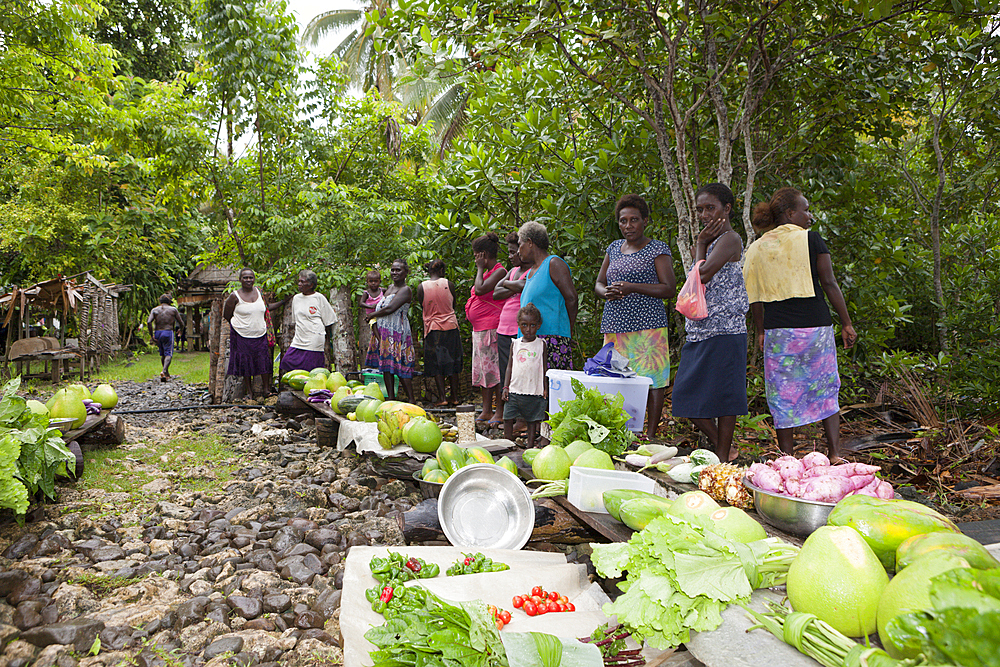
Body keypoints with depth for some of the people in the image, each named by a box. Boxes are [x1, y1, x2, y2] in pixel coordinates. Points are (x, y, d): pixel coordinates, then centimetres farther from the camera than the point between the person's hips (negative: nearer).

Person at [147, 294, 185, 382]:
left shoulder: (154, 310, 7)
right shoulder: (173, 310, 3)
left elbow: (149, 322, -8)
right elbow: (181, 323, 4)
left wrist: (151, 335, -5)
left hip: (157, 333, 4)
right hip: (168, 332, -4)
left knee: (162, 354, 18)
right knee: (168, 354, -4)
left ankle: (167, 373, 26)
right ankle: (164, 371, -27)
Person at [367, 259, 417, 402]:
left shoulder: (405, 290, -10)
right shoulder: (390, 288, 18)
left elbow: (390, 309, -20)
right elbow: (381, 307, 17)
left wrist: (371, 315, -5)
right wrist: (374, 322, -2)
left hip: (398, 331, -9)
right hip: (384, 331, 9)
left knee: (400, 365, -10)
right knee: (386, 365, 8)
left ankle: (410, 398, -4)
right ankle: (390, 397, 15)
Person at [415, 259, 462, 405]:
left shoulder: (421, 287, -4)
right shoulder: (449, 284, -4)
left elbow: (422, 308, 5)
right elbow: (453, 306, 7)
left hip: (432, 327, -1)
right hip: (451, 326, 1)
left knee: (436, 363, 5)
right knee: (452, 361, 9)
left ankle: (442, 397, 0)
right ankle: (455, 397, 14)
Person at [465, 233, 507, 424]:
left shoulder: (500, 272, -12)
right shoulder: (487, 273, 19)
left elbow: (480, 289, -23)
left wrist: (480, 268, -9)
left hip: (491, 329, -10)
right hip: (479, 329, 10)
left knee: (494, 370, -7)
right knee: (482, 370, 12)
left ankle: (500, 413, -2)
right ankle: (486, 411, 19)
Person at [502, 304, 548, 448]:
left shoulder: (541, 344, 2)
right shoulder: (515, 344, 8)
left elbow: (544, 367, 4)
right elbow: (509, 366, 11)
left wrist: (545, 388, -1)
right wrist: (505, 387, 5)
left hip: (535, 391, -2)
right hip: (515, 390, 2)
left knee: (532, 419, 5)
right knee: (508, 417, -1)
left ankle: (530, 446, 16)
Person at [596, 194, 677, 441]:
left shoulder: (658, 249, 2)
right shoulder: (614, 248, 18)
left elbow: (669, 289, -6)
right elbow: (598, 284, 20)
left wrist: (632, 287, -16)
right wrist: (606, 292, -4)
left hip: (647, 323, -5)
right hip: (614, 324, 5)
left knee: (652, 379, -6)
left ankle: (650, 436, 0)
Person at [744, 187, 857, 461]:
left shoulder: (756, 248, 6)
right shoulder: (811, 239, -3)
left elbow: (754, 297, 7)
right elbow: (829, 283, -4)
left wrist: (760, 331, 16)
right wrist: (846, 323, 2)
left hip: (777, 330, 2)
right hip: (815, 326, -2)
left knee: (783, 396, 8)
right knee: (826, 390, 13)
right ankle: (835, 454, 15)